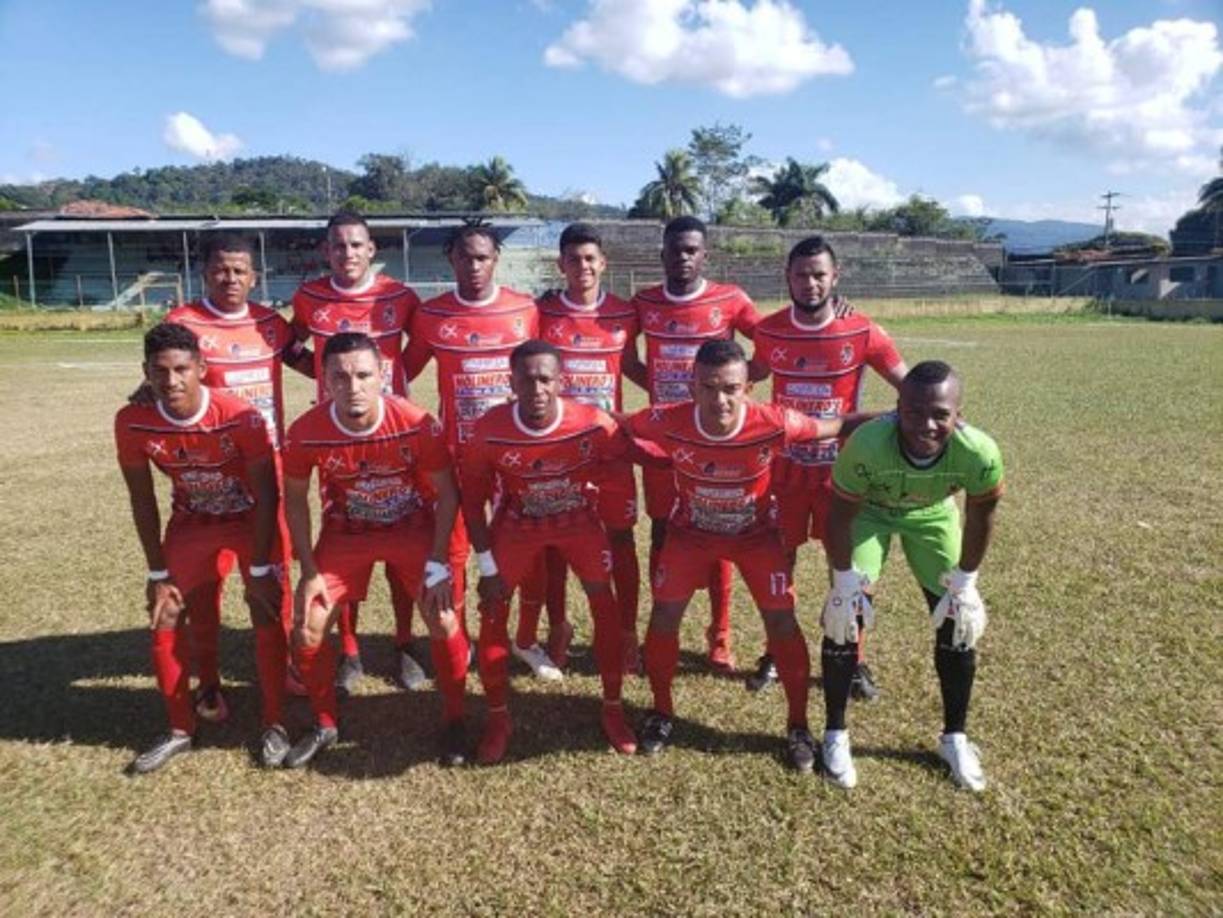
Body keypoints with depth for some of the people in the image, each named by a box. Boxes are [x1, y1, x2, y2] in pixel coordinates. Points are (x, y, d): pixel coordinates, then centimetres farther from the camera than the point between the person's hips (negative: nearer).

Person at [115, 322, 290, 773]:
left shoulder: (241, 418, -31)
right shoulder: (132, 422, -21)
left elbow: (266, 495, -21)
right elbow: (142, 500, -8)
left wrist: (259, 569, -19)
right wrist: (158, 574, -7)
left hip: (253, 518, -3)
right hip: (192, 522, 4)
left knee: (268, 619, -11)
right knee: (164, 624, 0)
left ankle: (273, 725, 6)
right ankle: (180, 729, 18)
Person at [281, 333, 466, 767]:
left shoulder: (416, 423, -27)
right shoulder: (306, 432, -22)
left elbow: (446, 493, -14)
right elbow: (295, 500, -5)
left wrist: (438, 563, -17)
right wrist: (309, 572, -7)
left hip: (413, 528, -2)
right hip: (346, 533, 2)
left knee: (443, 621, -13)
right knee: (306, 631, -4)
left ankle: (453, 721, 12)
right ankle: (325, 725, 22)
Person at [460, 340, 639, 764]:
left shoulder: (594, 424, -28)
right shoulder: (489, 432, -28)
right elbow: (473, 499, -13)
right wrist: (487, 567, -12)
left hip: (578, 519, 0)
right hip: (518, 522, 0)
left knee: (605, 604, -3)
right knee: (492, 613, -5)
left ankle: (613, 708, 17)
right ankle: (498, 718, 15)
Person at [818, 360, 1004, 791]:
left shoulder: (979, 453, -36)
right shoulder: (866, 445, -42)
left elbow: (980, 517, -13)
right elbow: (840, 515, -23)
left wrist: (965, 581, -6)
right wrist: (844, 579, -16)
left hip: (933, 514, 2)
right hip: (869, 510, -2)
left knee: (959, 621, 1)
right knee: (845, 617, -9)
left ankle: (954, 737, 23)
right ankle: (836, 733, 12)